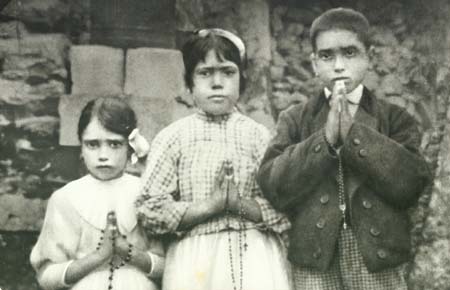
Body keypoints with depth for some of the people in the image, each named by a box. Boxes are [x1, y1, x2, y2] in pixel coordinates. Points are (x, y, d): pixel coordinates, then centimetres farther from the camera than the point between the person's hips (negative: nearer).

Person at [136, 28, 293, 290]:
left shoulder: (260, 136, 4)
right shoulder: (173, 137, 2)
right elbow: (150, 211, -4)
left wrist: (240, 203, -14)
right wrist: (211, 205, -11)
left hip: (257, 258, 1)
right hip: (196, 261, -1)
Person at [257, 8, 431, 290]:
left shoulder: (395, 118, 5)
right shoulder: (294, 119, 6)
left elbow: (412, 183, -9)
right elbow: (272, 186, -7)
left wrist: (354, 133, -14)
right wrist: (325, 139, -15)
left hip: (379, 261, 0)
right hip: (314, 263, 0)